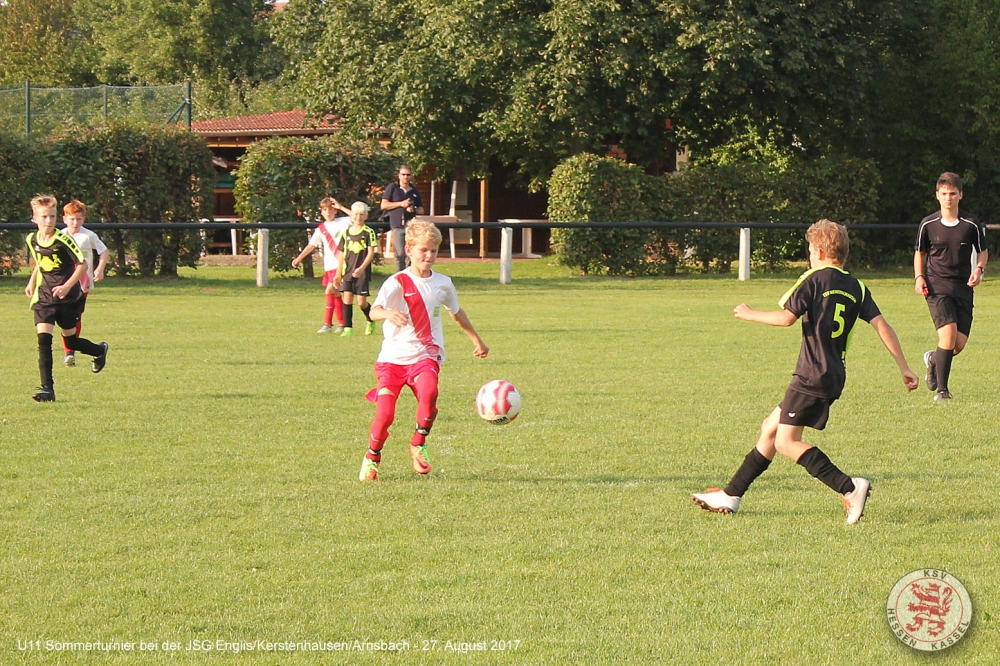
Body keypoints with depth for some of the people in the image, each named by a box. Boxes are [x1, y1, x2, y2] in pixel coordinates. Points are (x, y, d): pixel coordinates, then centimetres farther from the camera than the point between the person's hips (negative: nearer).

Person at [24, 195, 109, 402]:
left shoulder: (63, 240, -15)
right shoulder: (31, 240, 1)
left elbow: (82, 264, -12)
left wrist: (67, 286, -22)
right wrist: (31, 282, 16)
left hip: (68, 298, -3)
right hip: (44, 297, 3)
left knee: (70, 340, 9)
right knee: (43, 338, -14)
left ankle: (100, 351, 43)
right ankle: (47, 388, -15)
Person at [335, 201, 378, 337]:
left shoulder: (368, 232, -3)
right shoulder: (347, 232, 9)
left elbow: (371, 253, -8)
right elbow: (343, 254, 15)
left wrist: (361, 268, -20)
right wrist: (339, 273, 14)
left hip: (362, 272, -4)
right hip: (348, 270, 4)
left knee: (361, 301, -2)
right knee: (347, 297, -5)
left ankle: (371, 321, 26)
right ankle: (347, 328, -1)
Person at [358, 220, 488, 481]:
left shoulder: (442, 284, 8)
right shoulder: (397, 283, -7)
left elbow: (456, 312, 28)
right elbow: (374, 312, -23)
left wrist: (476, 340, 37)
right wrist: (389, 314, -46)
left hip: (425, 355, 2)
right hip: (393, 356, -2)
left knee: (429, 392, -30)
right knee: (384, 414, -12)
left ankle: (418, 445, -6)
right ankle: (372, 458, 17)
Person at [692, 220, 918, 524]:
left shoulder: (815, 279, -6)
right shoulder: (857, 287, 11)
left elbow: (787, 317, -14)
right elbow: (882, 325, 4)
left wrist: (751, 314, 2)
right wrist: (904, 369, 3)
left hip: (813, 375, -9)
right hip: (835, 377, 9)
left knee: (786, 442, -10)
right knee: (770, 428, 17)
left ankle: (850, 488, -22)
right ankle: (730, 496, 23)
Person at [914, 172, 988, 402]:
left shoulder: (972, 224, 0)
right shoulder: (928, 224, 0)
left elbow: (983, 251, 13)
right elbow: (920, 252, 15)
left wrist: (979, 270, -7)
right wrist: (919, 277, 0)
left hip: (963, 287, 2)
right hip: (937, 286, -2)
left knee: (960, 344, -2)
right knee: (949, 332, -20)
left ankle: (933, 360, 35)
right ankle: (941, 390, -7)